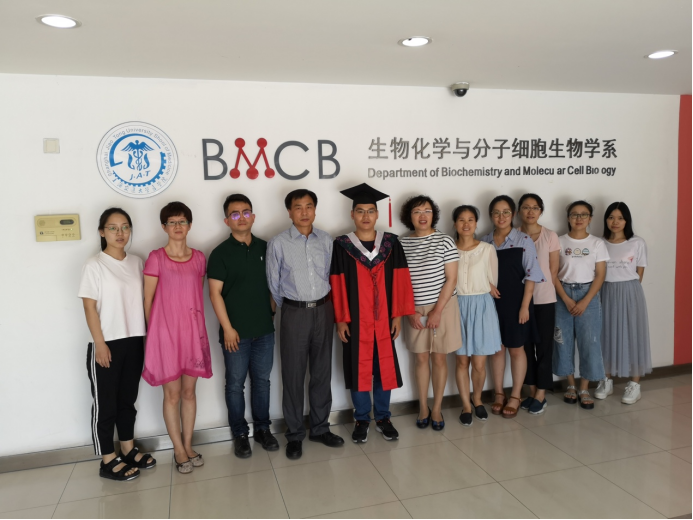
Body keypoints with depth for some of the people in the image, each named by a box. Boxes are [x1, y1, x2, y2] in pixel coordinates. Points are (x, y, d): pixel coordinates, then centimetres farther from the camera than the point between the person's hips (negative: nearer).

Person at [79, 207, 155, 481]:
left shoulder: (136, 262, 6)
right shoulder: (94, 265, -8)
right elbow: (90, 308, -10)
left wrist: (147, 335, 6)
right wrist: (100, 344, -13)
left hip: (134, 341, 5)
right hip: (107, 344, -5)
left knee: (128, 398, 16)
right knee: (105, 403, 6)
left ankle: (128, 449, 30)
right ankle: (108, 461, 18)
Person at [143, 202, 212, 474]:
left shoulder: (199, 257, 5)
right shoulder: (156, 258, -7)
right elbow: (148, 300, -2)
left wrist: (199, 328, 10)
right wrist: (153, 332, 2)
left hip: (193, 331, 3)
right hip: (166, 332, -3)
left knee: (189, 391, 12)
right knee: (172, 394, 7)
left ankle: (188, 445, 27)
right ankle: (178, 450, 21)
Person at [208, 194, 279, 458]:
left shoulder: (265, 248, 5)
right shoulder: (221, 253, -6)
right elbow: (215, 293, -10)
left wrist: (272, 313, 7)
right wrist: (227, 328, -13)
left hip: (265, 330, 3)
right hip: (235, 332, -3)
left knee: (262, 380, 13)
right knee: (235, 384, 8)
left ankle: (262, 428, 28)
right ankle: (240, 433, 24)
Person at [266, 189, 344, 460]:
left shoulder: (326, 240, 2)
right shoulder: (278, 244, -6)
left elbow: (330, 275, 10)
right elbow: (273, 284, 2)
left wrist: (323, 305, 9)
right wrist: (289, 309, 9)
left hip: (323, 310, 3)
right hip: (294, 313, -3)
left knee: (322, 372, 12)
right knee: (293, 375, 5)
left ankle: (320, 428, 29)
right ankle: (295, 434, 21)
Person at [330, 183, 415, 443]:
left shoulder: (391, 243, 3)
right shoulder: (341, 245, -2)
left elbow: (400, 281, 2)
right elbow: (337, 285, -3)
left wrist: (398, 314, -3)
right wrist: (340, 319, -6)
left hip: (383, 319, 2)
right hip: (355, 320, -1)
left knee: (384, 368, 9)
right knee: (358, 369, 7)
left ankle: (383, 417, 25)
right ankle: (361, 420, 22)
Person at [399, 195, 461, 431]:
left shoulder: (444, 241, -5)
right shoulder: (402, 244, 0)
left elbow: (451, 279, -7)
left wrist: (437, 310, -13)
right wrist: (410, 311, -6)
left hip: (443, 307, -1)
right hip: (415, 310, 2)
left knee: (439, 359, 7)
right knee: (421, 359, 10)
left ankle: (437, 408, 21)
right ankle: (423, 407, 24)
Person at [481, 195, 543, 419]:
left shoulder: (524, 240, -6)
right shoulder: (484, 241, 4)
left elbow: (531, 275, -8)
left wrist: (524, 306, -12)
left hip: (515, 302, -3)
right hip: (493, 302, 3)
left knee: (516, 349, 8)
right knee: (497, 348, 11)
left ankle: (515, 396, 22)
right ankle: (499, 394, 25)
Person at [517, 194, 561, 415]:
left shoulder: (550, 236, -2)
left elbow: (553, 269, 1)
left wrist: (540, 287, -1)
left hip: (544, 299, -2)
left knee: (543, 345, 2)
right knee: (526, 344, 8)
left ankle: (541, 394, 12)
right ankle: (532, 391, 20)